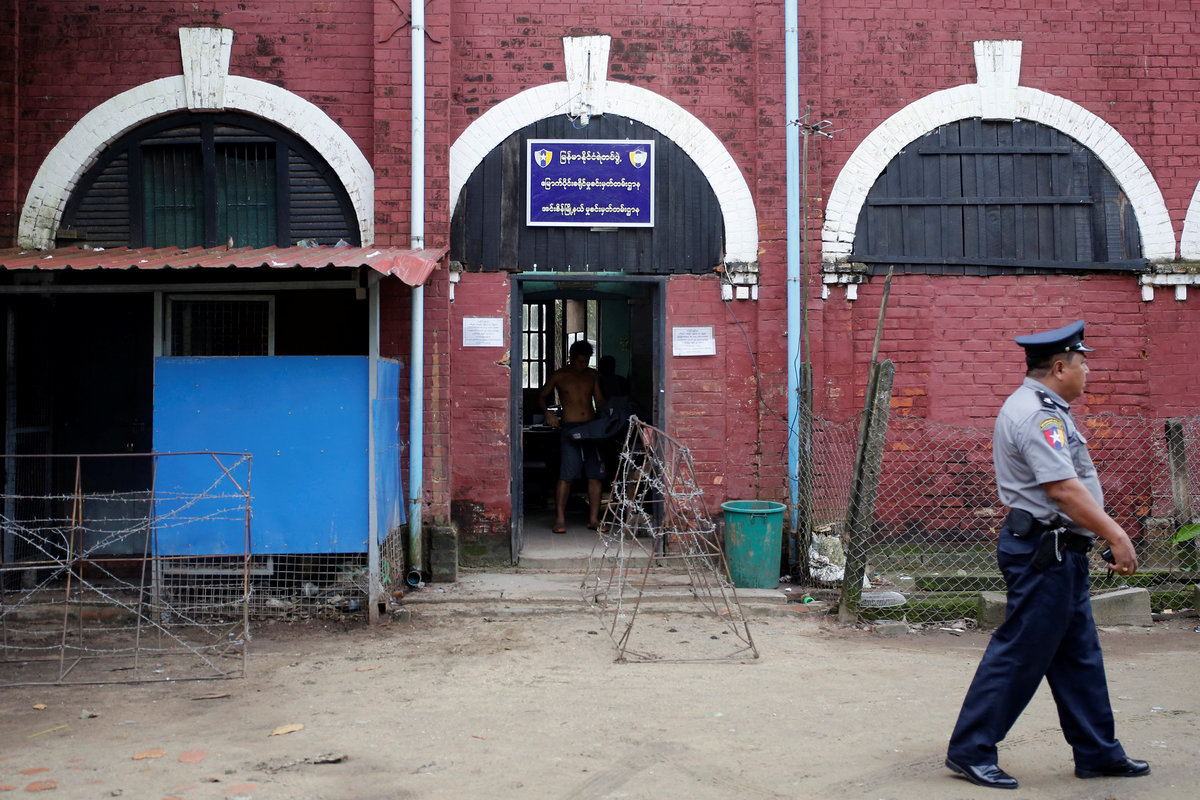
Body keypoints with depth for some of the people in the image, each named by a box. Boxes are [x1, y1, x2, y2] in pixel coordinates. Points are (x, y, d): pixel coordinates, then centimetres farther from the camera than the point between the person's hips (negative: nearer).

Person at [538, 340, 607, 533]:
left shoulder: (592, 375, 13)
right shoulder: (559, 376, 4)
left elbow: (599, 400, 17)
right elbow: (542, 396, 13)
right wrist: (547, 413, -5)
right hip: (570, 428, -4)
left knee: (595, 475, 1)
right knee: (566, 475, -11)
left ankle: (593, 519, 8)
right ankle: (560, 519, -4)